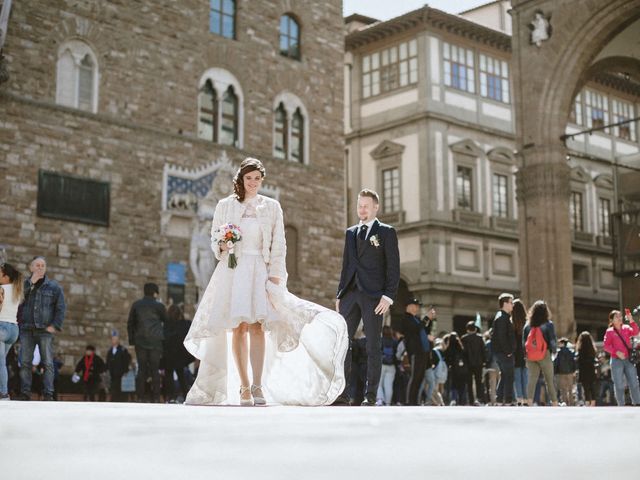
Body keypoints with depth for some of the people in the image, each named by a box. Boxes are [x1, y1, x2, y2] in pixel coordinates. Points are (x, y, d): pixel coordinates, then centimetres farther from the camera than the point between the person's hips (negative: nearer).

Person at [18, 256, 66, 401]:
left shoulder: (54, 286, 9)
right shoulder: (24, 284, 13)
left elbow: (61, 308, 5)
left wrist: (55, 326, -6)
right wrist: (30, 283, -9)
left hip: (45, 330, -1)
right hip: (26, 330, 1)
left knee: (48, 363, -5)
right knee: (25, 363, 0)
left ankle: (48, 394, -5)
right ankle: (25, 393, 4)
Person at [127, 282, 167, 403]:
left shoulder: (136, 305, 8)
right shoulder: (159, 306, 0)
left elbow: (130, 324, 10)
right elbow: (166, 322, 10)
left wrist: (132, 340, 13)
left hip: (140, 342, 2)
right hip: (155, 342, -2)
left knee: (141, 369, 4)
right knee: (155, 370, 0)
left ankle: (140, 398, -1)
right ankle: (155, 398, -4)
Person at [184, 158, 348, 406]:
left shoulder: (272, 206, 10)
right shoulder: (225, 205, 11)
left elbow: (278, 245, 7)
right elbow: (214, 240, 15)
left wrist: (275, 275, -3)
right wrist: (222, 246, -9)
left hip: (260, 271, -1)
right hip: (232, 271, 1)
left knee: (257, 326, -14)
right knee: (238, 328, -4)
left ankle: (258, 386, -20)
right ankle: (244, 386, 2)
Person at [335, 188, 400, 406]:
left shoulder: (386, 232, 3)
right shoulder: (350, 232, 19)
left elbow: (393, 267, -2)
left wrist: (388, 296, -12)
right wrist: (339, 294, 13)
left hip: (373, 296, -5)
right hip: (350, 294, 5)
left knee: (373, 347, -2)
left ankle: (370, 396, 2)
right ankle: (341, 393, -1)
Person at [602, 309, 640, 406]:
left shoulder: (626, 328, 11)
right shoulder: (609, 331, 2)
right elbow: (606, 346, -5)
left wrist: (631, 321, -20)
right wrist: (616, 352, -19)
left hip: (629, 360, 3)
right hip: (616, 360, -3)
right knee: (619, 385, -1)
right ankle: (621, 406, 2)